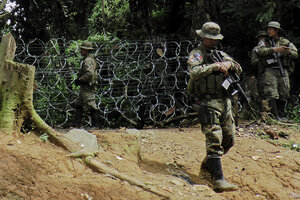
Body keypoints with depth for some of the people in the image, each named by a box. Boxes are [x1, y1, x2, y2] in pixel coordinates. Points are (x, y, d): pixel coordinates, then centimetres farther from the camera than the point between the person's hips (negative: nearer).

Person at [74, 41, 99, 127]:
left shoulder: (88, 60, -16)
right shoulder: (87, 59, 17)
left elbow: (89, 73, -29)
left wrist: (80, 80, -20)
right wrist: (79, 80, 15)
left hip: (87, 87, -11)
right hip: (84, 87, 11)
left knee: (91, 105, -6)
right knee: (78, 104, 15)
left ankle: (94, 124, -1)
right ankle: (78, 123, 18)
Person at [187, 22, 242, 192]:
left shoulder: (221, 54, 21)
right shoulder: (197, 54, -1)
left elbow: (239, 69, 15)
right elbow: (194, 72, -19)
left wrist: (229, 64, -5)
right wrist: (214, 66, -18)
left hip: (225, 101, 8)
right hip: (208, 102, -8)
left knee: (229, 140, 12)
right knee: (214, 141, -13)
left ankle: (208, 164, 34)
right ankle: (218, 180, -15)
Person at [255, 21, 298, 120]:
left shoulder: (285, 42, 14)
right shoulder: (265, 42, 11)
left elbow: (295, 54, 4)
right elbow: (260, 51, -11)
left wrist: (288, 52, -18)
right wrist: (274, 49, -20)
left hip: (283, 72, 2)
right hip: (269, 72, -2)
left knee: (284, 95, 5)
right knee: (271, 95, -13)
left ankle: (280, 114, 19)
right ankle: (275, 116, -13)